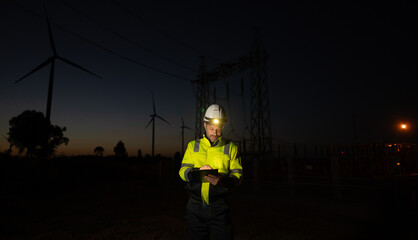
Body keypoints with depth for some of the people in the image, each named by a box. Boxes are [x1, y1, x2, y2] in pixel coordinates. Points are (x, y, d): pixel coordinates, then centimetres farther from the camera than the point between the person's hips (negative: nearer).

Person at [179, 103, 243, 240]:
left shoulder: (231, 148, 5)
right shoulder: (193, 146, 10)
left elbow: (237, 175, -2)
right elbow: (183, 171, 2)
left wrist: (222, 180, -24)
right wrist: (198, 171, -21)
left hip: (219, 208, -1)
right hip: (195, 207, 2)